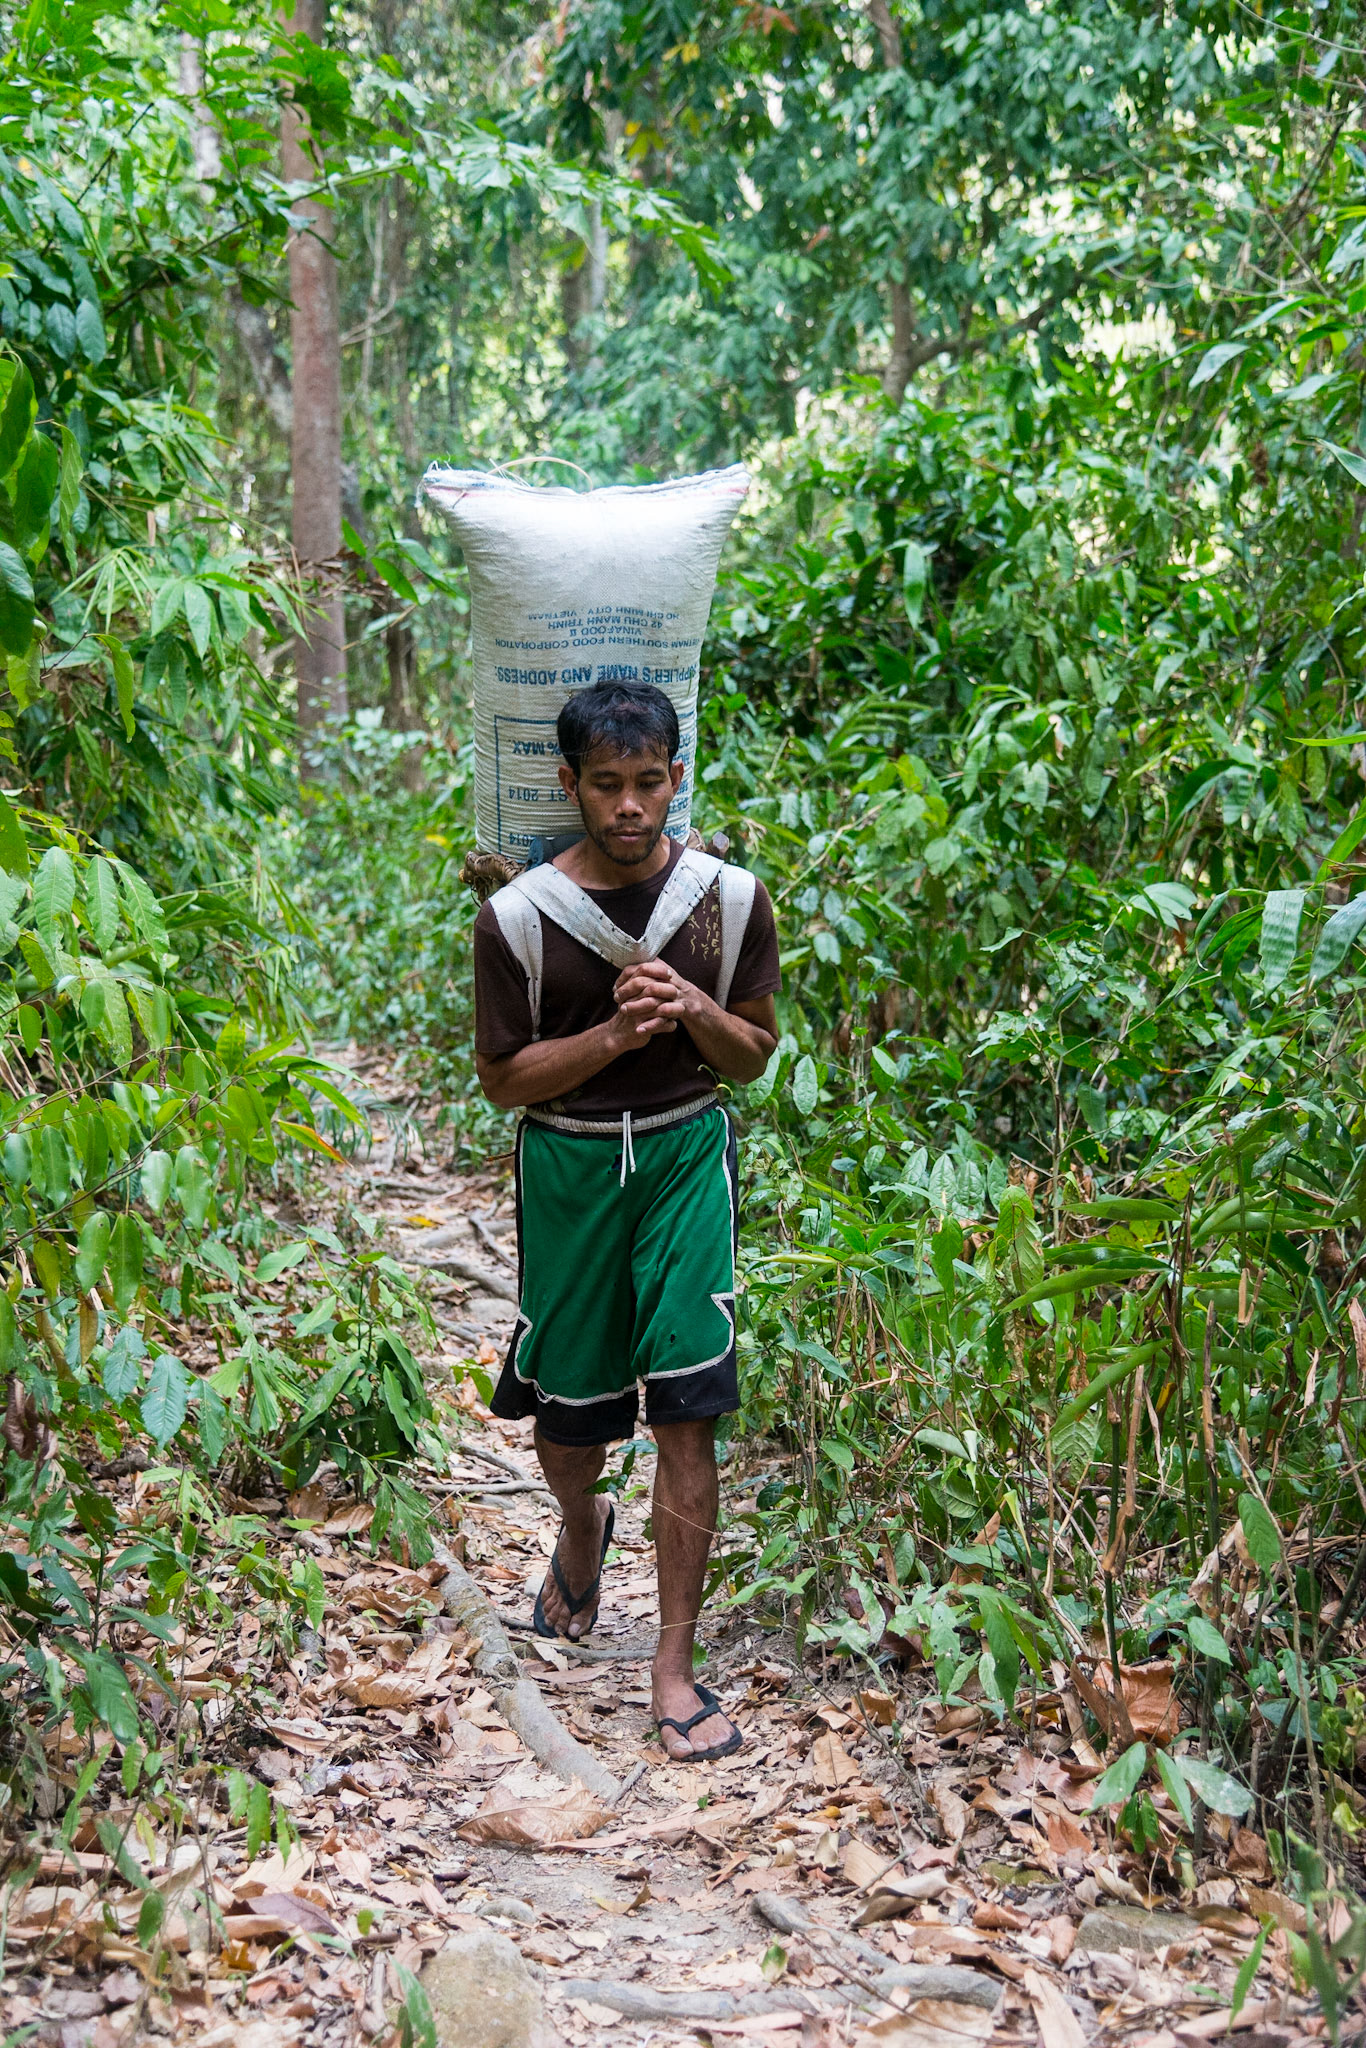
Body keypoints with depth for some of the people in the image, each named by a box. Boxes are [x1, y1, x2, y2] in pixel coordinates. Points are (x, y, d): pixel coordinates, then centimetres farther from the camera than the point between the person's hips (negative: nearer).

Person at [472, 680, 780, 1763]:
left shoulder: (732, 898, -3)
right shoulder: (518, 915, -8)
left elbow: (755, 1054, 6)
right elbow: (505, 1077, -4)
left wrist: (696, 1013, -16)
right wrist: (615, 1033, -19)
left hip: (687, 1154, 0)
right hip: (568, 1165, 0)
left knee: (687, 1411, -8)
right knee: (567, 1407, 12)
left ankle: (675, 1663, 3)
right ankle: (582, 1529, 49)